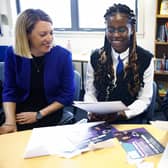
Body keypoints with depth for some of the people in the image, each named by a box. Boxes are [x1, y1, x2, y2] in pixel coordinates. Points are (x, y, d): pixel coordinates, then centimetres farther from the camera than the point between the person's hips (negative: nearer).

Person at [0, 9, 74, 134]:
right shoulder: (13, 54, -6)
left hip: (50, 113, -2)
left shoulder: (63, 55, -11)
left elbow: (67, 95, -7)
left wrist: (38, 115, -13)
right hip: (20, 111, 2)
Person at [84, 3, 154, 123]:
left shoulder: (146, 59, -4)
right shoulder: (95, 57, 2)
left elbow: (145, 99, -3)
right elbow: (90, 93, 7)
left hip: (130, 119, -1)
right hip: (99, 119, 2)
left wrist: (122, 114, -18)